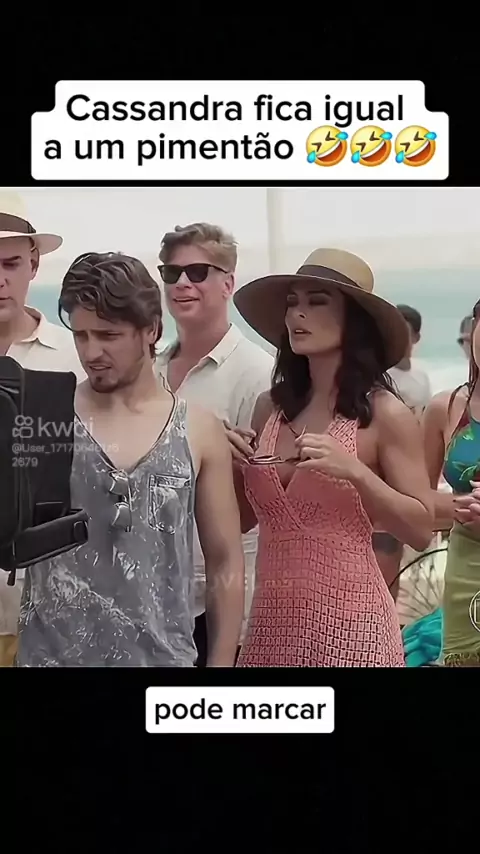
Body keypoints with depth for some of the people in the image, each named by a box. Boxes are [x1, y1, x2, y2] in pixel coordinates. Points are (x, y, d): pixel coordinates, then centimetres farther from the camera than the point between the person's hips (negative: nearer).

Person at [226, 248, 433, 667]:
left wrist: (353, 471, -19)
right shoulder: (270, 408, 5)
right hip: (273, 618, 5)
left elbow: (421, 530, -8)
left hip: (347, 620, -4)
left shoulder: (384, 414, -8)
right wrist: (233, 469, -4)